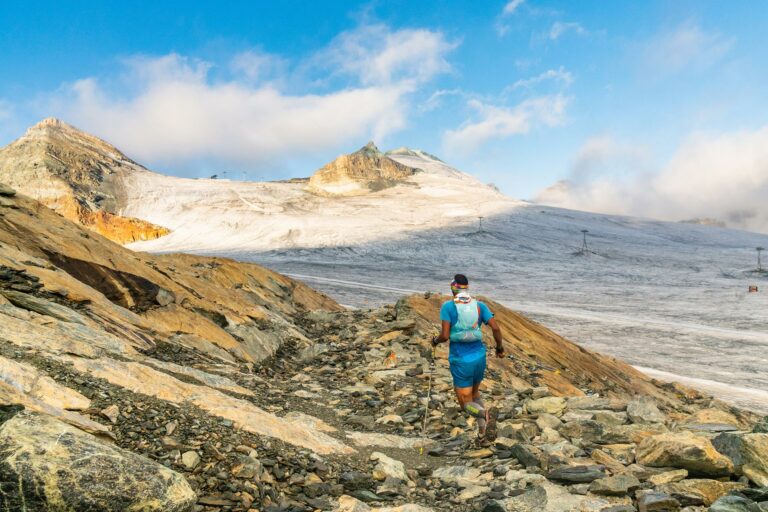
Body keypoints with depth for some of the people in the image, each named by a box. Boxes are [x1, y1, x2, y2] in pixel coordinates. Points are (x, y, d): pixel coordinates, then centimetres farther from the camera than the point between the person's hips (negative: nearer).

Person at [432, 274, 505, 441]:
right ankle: (483, 432, 15)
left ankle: (486, 414, -30)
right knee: (474, 392, 30)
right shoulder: (480, 305, 2)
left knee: (467, 405, 6)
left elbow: (445, 335, -16)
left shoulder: (448, 306, -9)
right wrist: (500, 347, 11)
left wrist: (435, 340, 7)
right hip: (479, 357, 4)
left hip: (460, 361, -4)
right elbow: (496, 328, -7)